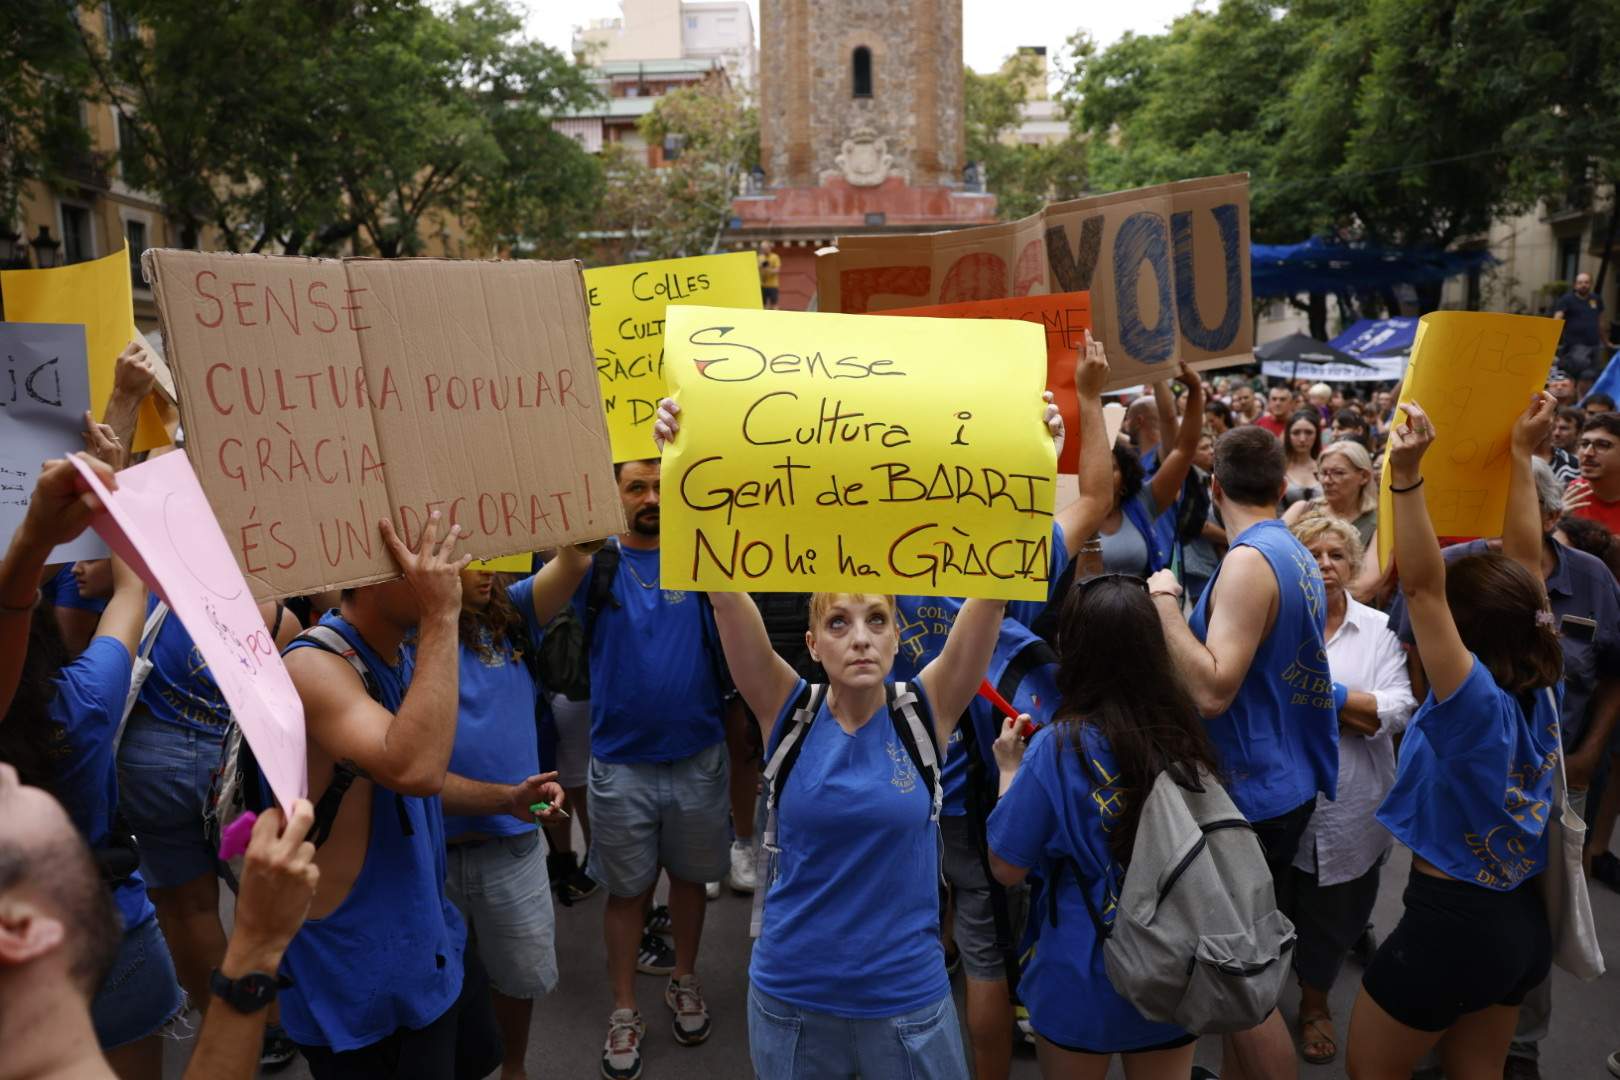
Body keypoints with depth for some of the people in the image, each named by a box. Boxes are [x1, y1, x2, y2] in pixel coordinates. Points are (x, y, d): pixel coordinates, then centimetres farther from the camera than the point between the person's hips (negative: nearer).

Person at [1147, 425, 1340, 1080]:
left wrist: (1165, 602, -22)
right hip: (1286, 785, 10)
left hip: (1253, 798, -10)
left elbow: (1212, 690, -30)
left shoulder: (1248, 561, -21)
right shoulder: (1296, 555, 9)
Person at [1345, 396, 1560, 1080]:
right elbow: (1524, 562, 1)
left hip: (1451, 924, -8)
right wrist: (1520, 454, 5)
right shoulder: (1541, 694, -4)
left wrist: (1406, 475, -39)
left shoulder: (1476, 702, -23)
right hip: (1520, 923, 8)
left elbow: (1421, 587, -33)